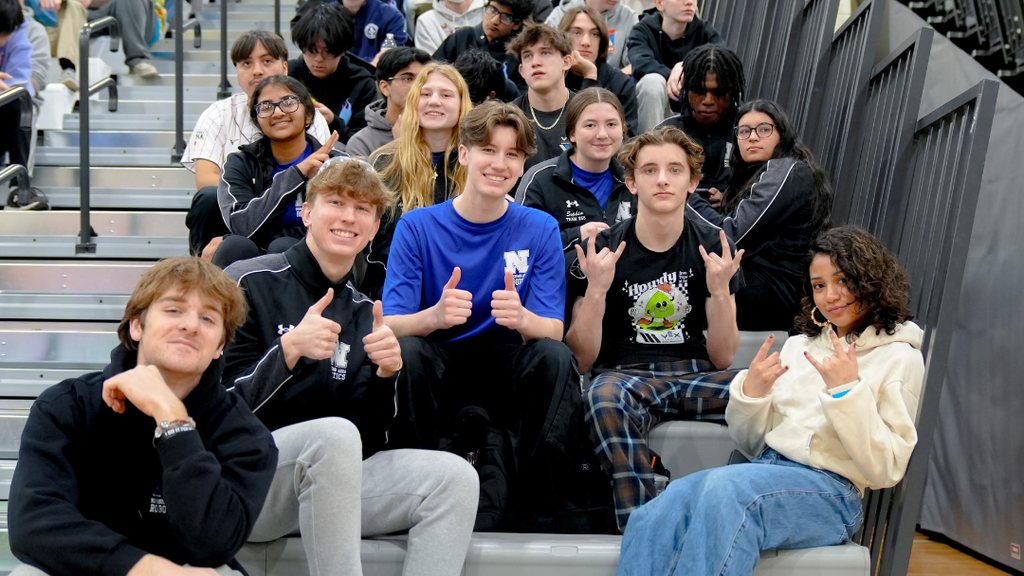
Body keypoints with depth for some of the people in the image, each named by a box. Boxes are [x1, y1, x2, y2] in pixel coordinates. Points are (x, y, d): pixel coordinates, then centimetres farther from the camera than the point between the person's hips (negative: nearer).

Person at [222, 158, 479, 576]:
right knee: (334, 434, -35)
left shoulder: (363, 313, 13)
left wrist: (385, 374, -10)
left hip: (327, 483, 6)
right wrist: (289, 350, -22)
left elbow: (367, 439, 8)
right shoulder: (251, 283, -3)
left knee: (456, 477, -15)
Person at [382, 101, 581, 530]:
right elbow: (390, 326, -12)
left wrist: (522, 318, -34)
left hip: (507, 376, 1)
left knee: (555, 356, -28)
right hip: (439, 373, 0)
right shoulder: (417, 226, -3)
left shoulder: (540, 229, 0)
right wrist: (435, 316, -36)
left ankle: (529, 502, -19)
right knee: (406, 352, -31)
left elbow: (553, 331, -8)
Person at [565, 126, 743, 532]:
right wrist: (596, 289, -18)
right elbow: (581, 359, -3)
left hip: (695, 374, 2)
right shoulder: (602, 250, -1)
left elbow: (722, 359, 2)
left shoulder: (712, 247, 4)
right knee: (603, 399, -38)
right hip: (626, 375, -2)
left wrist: (720, 291, -14)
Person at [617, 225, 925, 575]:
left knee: (726, 485, -39)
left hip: (829, 490, -5)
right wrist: (751, 392, 1)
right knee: (651, 522, -27)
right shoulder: (799, 345, 22)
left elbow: (885, 471, -5)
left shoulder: (900, 358, 5)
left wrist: (846, 390, -14)